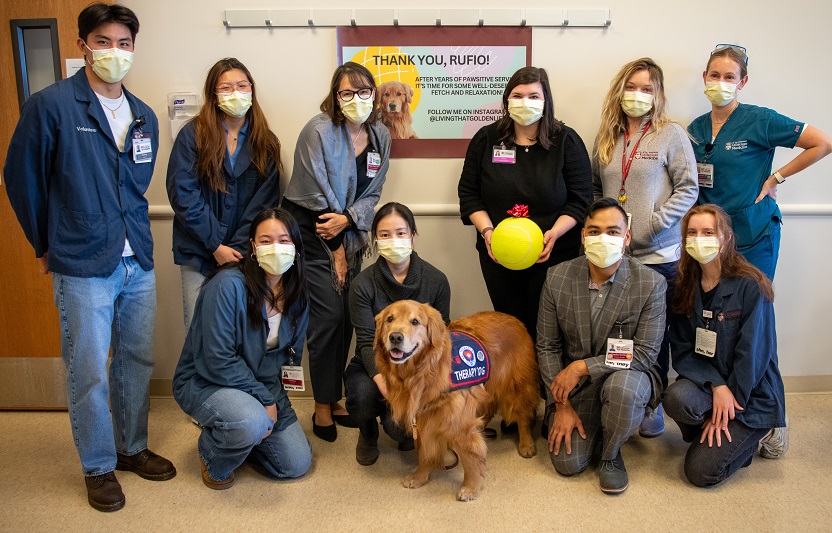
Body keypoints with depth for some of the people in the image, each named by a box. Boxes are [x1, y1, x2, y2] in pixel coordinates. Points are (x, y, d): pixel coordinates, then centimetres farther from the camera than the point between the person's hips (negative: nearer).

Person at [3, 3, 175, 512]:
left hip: (139, 262, 5)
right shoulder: (50, 105, -8)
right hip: (83, 267, -5)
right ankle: (99, 466, 23)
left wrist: (132, 234, 14)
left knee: (138, 361, 14)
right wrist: (48, 246, 5)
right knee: (89, 373, 4)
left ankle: (132, 447, 34)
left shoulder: (145, 117, 9)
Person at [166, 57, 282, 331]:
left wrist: (238, 249, -10)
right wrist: (216, 246, -12)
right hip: (199, 255, -1)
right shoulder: (193, 135, 0)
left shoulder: (266, 143, 6)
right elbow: (183, 194, -7)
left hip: (246, 255, 2)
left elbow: (265, 201, 0)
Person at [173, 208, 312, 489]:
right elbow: (219, 361, -25)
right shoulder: (228, 285, -25)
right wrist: (265, 400, -21)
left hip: (264, 387, 6)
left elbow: (291, 356, 7)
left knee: (297, 465, 0)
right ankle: (213, 453, -1)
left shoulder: (296, 296, -4)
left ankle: (237, 435, 26)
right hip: (205, 382, -6)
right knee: (253, 423, -37)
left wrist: (274, 402, -6)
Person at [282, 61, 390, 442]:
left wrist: (347, 219, -14)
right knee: (329, 316, -9)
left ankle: (333, 400, 21)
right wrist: (335, 248, -10)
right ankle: (322, 407, 7)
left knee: (346, 318, 6)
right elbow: (318, 196, -15)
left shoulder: (380, 136, 4)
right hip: (311, 235, -6)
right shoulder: (319, 131, -15)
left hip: (349, 235, 6)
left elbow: (372, 193, 6)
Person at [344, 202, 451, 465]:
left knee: (400, 426, -26)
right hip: (373, 366, 0)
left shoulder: (436, 280, -5)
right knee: (362, 397, -33)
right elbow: (367, 342, -12)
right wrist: (383, 382, -30)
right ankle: (368, 433, 7)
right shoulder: (363, 284, -8)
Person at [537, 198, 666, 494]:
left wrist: (582, 366, -23)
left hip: (625, 376, -1)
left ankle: (611, 456, -5)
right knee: (568, 463, -13)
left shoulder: (651, 284, -15)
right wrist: (562, 405, -7)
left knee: (621, 387, -38)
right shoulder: (557, 278, -7)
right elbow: (546, 346, -2)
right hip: (573, 383, 2)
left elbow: (646, 353, -16)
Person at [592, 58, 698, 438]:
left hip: (658, 256, -3)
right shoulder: (607, 137, 10)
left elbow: (688, 188, -7)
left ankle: (653, 405, 23)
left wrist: (655, 223, -15)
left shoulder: (672, 135, -3)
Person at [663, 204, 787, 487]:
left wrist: (725, 411, -15)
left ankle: (761, 432, 10)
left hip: (752, 395, -3)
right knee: (676, 397, -33)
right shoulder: (686, 289, 1)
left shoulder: (750, 286, -14)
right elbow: (682, 352, -4)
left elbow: (753, 355, -15)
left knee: (701, 471, -15)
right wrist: (716, 386, -21)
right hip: (707, 384, 3)